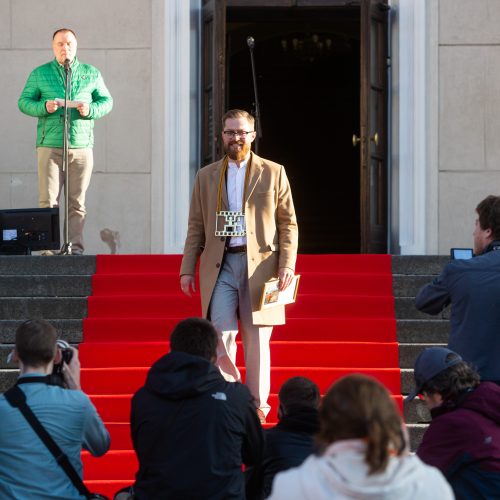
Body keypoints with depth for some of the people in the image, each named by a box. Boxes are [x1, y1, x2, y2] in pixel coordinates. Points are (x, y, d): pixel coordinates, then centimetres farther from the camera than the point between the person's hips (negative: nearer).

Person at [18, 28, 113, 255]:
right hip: (50, 145, -1)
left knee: (77, 202, 1)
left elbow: (107, 101, 14)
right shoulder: (39, 74, 10)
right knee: (48, 200, -7)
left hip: (82, 145, 1)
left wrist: (91, 109, -7)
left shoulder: (91, 74, 13)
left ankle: (76, 245, 3)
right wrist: (43, 107, -12)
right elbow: (24, 102, 8)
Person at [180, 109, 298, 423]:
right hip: (220, 267, 1)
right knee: (221, 336, -9)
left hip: (259, 265, -1)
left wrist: (287, 264, -6)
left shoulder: (273, 173, 8)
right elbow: (196, 227, 14)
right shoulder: (206, 177, 14)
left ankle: (257, 407, 9)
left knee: (256, 340, 1)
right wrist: (188, 268, 6)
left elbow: (288, 223, 6)